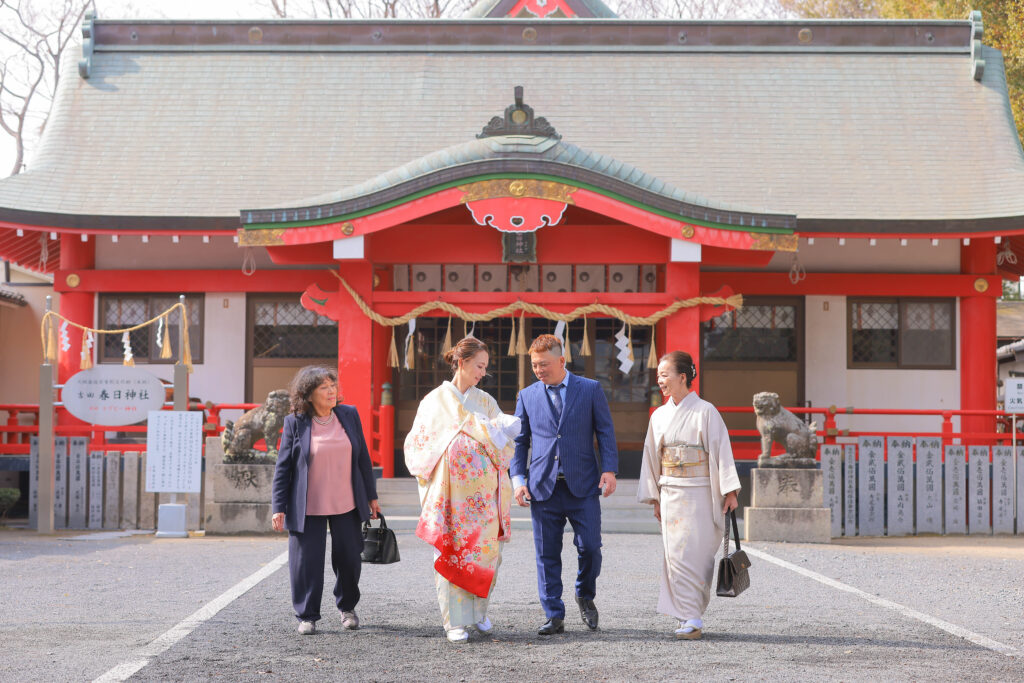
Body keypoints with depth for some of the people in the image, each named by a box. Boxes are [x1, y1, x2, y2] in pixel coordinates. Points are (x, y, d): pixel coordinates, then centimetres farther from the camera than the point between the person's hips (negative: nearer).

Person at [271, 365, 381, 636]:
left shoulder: (349, 415, 5)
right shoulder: (295, 423, -4)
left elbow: (363, 458, 11)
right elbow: (283, 466, -2)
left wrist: (371, 496, 12)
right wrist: (279, 508, -5)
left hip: (346, 504, 3)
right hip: (308, 508, -3)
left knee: (349, 558, 8)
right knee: (307, 561, -2)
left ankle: (347, 607, 31)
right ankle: (307, 615, 12)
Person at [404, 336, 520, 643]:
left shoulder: (486, 402, 12)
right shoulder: (435, 401, 5)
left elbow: (502, 441, 10)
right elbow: (418, 444, 3)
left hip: (482, 490, 2)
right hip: (449, 489, -2)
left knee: (486, 550, -1)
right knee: (450, 551, -4)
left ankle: (478, 610, 18)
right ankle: (455, 621, 1)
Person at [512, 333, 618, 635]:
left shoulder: (590, 390, 5)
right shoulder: (527, 396, 10)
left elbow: (605, 431, 5)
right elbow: (519, 441, 12)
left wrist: (609, 469, -6)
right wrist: (518, 478, 1)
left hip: (583, 485, -1)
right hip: (543, 486, 2)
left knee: (589, 547, -7)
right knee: (547, 554, 1)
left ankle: (585, 596, 21)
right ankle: (554, 616, 8)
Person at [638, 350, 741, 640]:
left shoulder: (705, 412, -5)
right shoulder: (660, 416, 10)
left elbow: (721, 451, -7)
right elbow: (652, 456, 15)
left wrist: (730, 492, -11)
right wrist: (654, 499, 13)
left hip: (699, 494, -5)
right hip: (671, 494, 5)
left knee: (693, 554, -8)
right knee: (675, 554, 0)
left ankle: (692, 619, -4)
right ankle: (689, 616, 6)